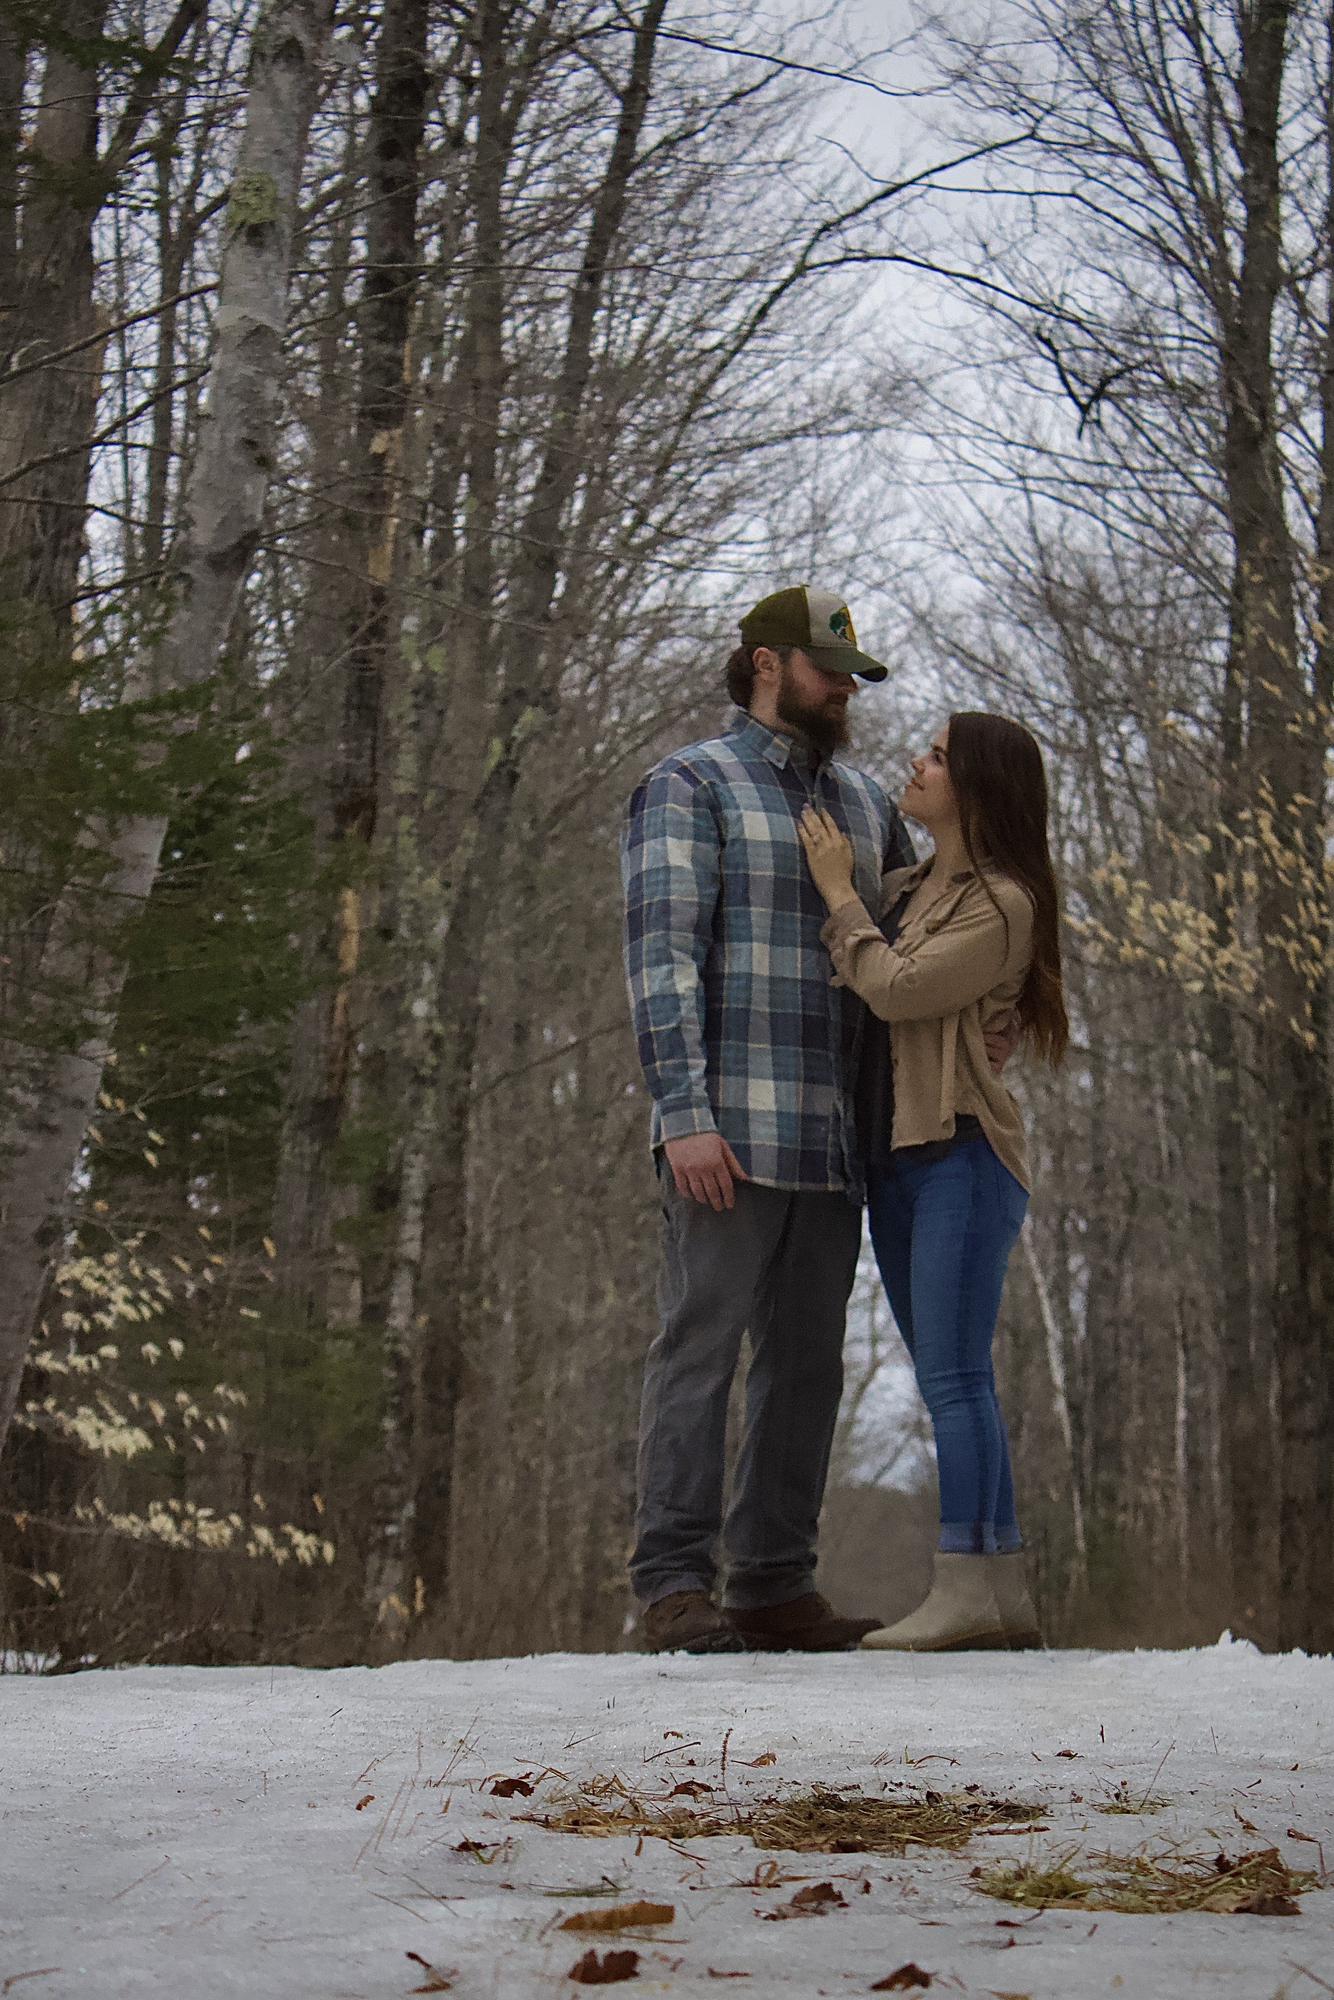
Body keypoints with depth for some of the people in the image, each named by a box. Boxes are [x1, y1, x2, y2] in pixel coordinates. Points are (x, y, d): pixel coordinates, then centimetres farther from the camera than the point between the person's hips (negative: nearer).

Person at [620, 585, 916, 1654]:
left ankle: (775, 1587, 13)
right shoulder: (690, 785, -1)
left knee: (807, 1362, 7)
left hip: (833, 1135, 7)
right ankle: (677, 1588, -5)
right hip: (727, 1127, -7)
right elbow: (662, 952, -10)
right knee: (700, 1344, -7)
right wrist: (683, 1112, -20)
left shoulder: (864, 802, 19)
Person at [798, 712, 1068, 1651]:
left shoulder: (1002, 905, -8)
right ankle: (1005, 1599, 11)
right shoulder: (903, 887, 17)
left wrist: (839, 893, -5)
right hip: (894, 1152, 9)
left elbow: (897, 991, -16)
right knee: (949, 1380, 7)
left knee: (954, 1374, -12)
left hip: (963, 1151, -9)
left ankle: (968, 1585, -11)